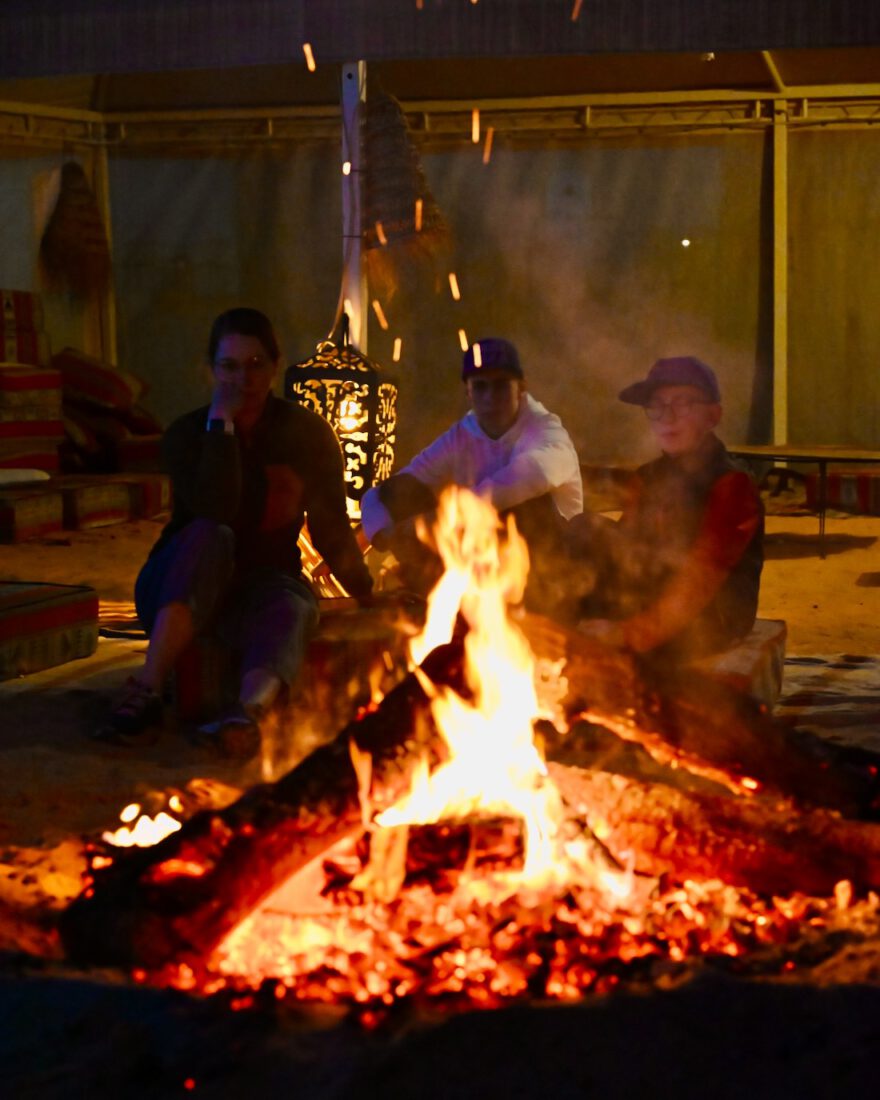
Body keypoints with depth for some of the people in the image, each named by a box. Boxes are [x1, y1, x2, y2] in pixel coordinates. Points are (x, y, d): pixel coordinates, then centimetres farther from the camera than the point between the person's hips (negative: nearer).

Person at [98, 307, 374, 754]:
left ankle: (248, 710, -70)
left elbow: (332, 531, 9)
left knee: (290, 610, -36)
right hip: (179, 590, -1)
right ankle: (147, 692, -49)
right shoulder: (187, 433, -2)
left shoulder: (307, 433, 3)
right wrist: (221, 420, -20)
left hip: (263, 582, 1)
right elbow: (216, 509, -22)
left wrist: (370, 597, 6)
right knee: (209, 535, -36)